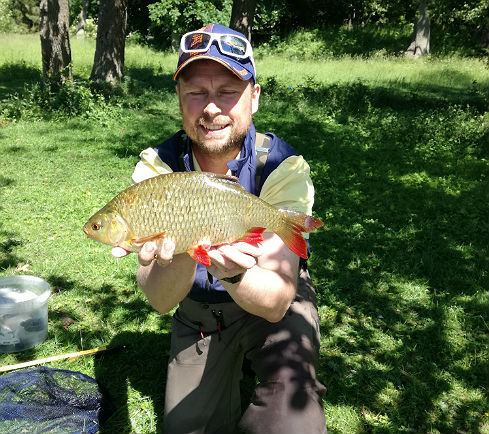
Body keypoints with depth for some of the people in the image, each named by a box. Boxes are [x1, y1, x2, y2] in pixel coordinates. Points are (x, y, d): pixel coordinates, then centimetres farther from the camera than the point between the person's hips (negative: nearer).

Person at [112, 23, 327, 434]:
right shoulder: (157, 167, -18)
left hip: (275, 304, -2)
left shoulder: (284, 167, -24)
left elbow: (277, 303, -30)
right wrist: (180, 255, -46)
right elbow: (161, 301, -24)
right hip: (197, 312, 3)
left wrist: (233, 272, -51)